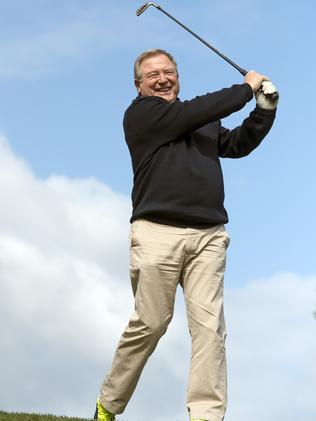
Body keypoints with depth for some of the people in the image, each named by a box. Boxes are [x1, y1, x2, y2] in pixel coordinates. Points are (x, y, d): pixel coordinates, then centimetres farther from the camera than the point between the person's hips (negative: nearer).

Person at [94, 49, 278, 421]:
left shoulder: (204, 122, 25)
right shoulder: (140, 113, 5)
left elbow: (238, 144, 26)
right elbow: (195, 113, -5)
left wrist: (265, 109, 11)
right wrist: (247, 87, 6)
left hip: (209, 236, 5)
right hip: (157, 232, -5)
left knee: (209, 326, -7)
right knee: (150, 323, -3)